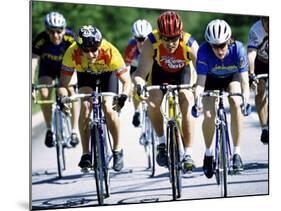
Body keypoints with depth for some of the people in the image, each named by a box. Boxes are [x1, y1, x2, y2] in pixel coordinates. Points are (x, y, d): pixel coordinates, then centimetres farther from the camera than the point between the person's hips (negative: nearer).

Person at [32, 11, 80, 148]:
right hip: (47, 67, 1)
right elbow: (33, 62, -38)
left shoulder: (71, 38, -34)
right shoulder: (40, 40, -33)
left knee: (71, 91, -23)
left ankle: (74, 131, -13)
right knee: (44, 94, -21)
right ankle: (49, 130, -3)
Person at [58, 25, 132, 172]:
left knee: (108, 108, -20)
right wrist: (63, 97, -50)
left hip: (107, 72, -1)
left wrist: (124, 96, -58)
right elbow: (63, 83, -30)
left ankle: (117, 150, 1)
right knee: (85, 106, -20)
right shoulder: (72, 52, -36)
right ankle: (86, 154, -9)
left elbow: (127, 81, -38)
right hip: (85, 73, 1)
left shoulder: (110, 52, -40)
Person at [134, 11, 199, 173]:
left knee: (187, 107, -20)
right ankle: (162, 143, -2)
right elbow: (141, 72, -37)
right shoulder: (151, 43, -35)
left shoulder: (190, 44, -35)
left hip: (182, 72, -1)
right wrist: (139, 83, -59)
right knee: (153, 103, -23)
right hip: (159, 72, 1)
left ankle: (188, 154, -11)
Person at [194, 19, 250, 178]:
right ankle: (208, 153, 8)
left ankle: (237, 152, -19)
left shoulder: (238, 49, -32)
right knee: (209, 115, -20)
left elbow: (244, 80, -33)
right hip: (212, 80, 0)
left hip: (232, 77, 0)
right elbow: (201, 81, -33)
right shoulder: (204, 51, -33)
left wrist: (246, 98, -51)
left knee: (236, 104, -30)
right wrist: (196, 99, -51)